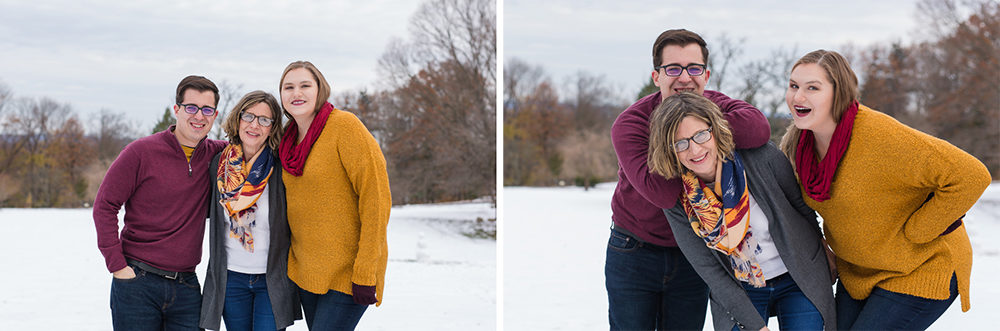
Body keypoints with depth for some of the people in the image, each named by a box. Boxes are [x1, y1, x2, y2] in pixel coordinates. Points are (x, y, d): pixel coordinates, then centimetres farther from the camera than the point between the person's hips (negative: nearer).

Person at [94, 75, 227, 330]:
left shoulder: (214, 154, 7)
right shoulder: (142, 152, -5)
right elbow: (104, 206, -3)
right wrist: (117, 265, -9)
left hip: (187, 287, 3)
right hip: (137, 283, -3)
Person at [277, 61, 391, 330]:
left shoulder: (344, 125, -12)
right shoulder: (289, 139, 10)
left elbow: (376, 198, -16)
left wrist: (366, 274, -19)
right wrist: (290, 262, 13)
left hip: (346, 273, -7)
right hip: (305, 272, 7)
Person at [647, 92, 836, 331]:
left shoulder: (761, 157, -18)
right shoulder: (676, 197, -15)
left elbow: (803, 211, -2)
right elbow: (707, 269, -12)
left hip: (798, 282, -1)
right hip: (739, 291, 1)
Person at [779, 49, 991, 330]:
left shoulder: (879, 135, -30)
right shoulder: (800, 143, -6)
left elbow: (970, 176, -31)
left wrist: (911, 234, -22)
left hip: (921, 269, -7)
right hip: (857, 270, 8)